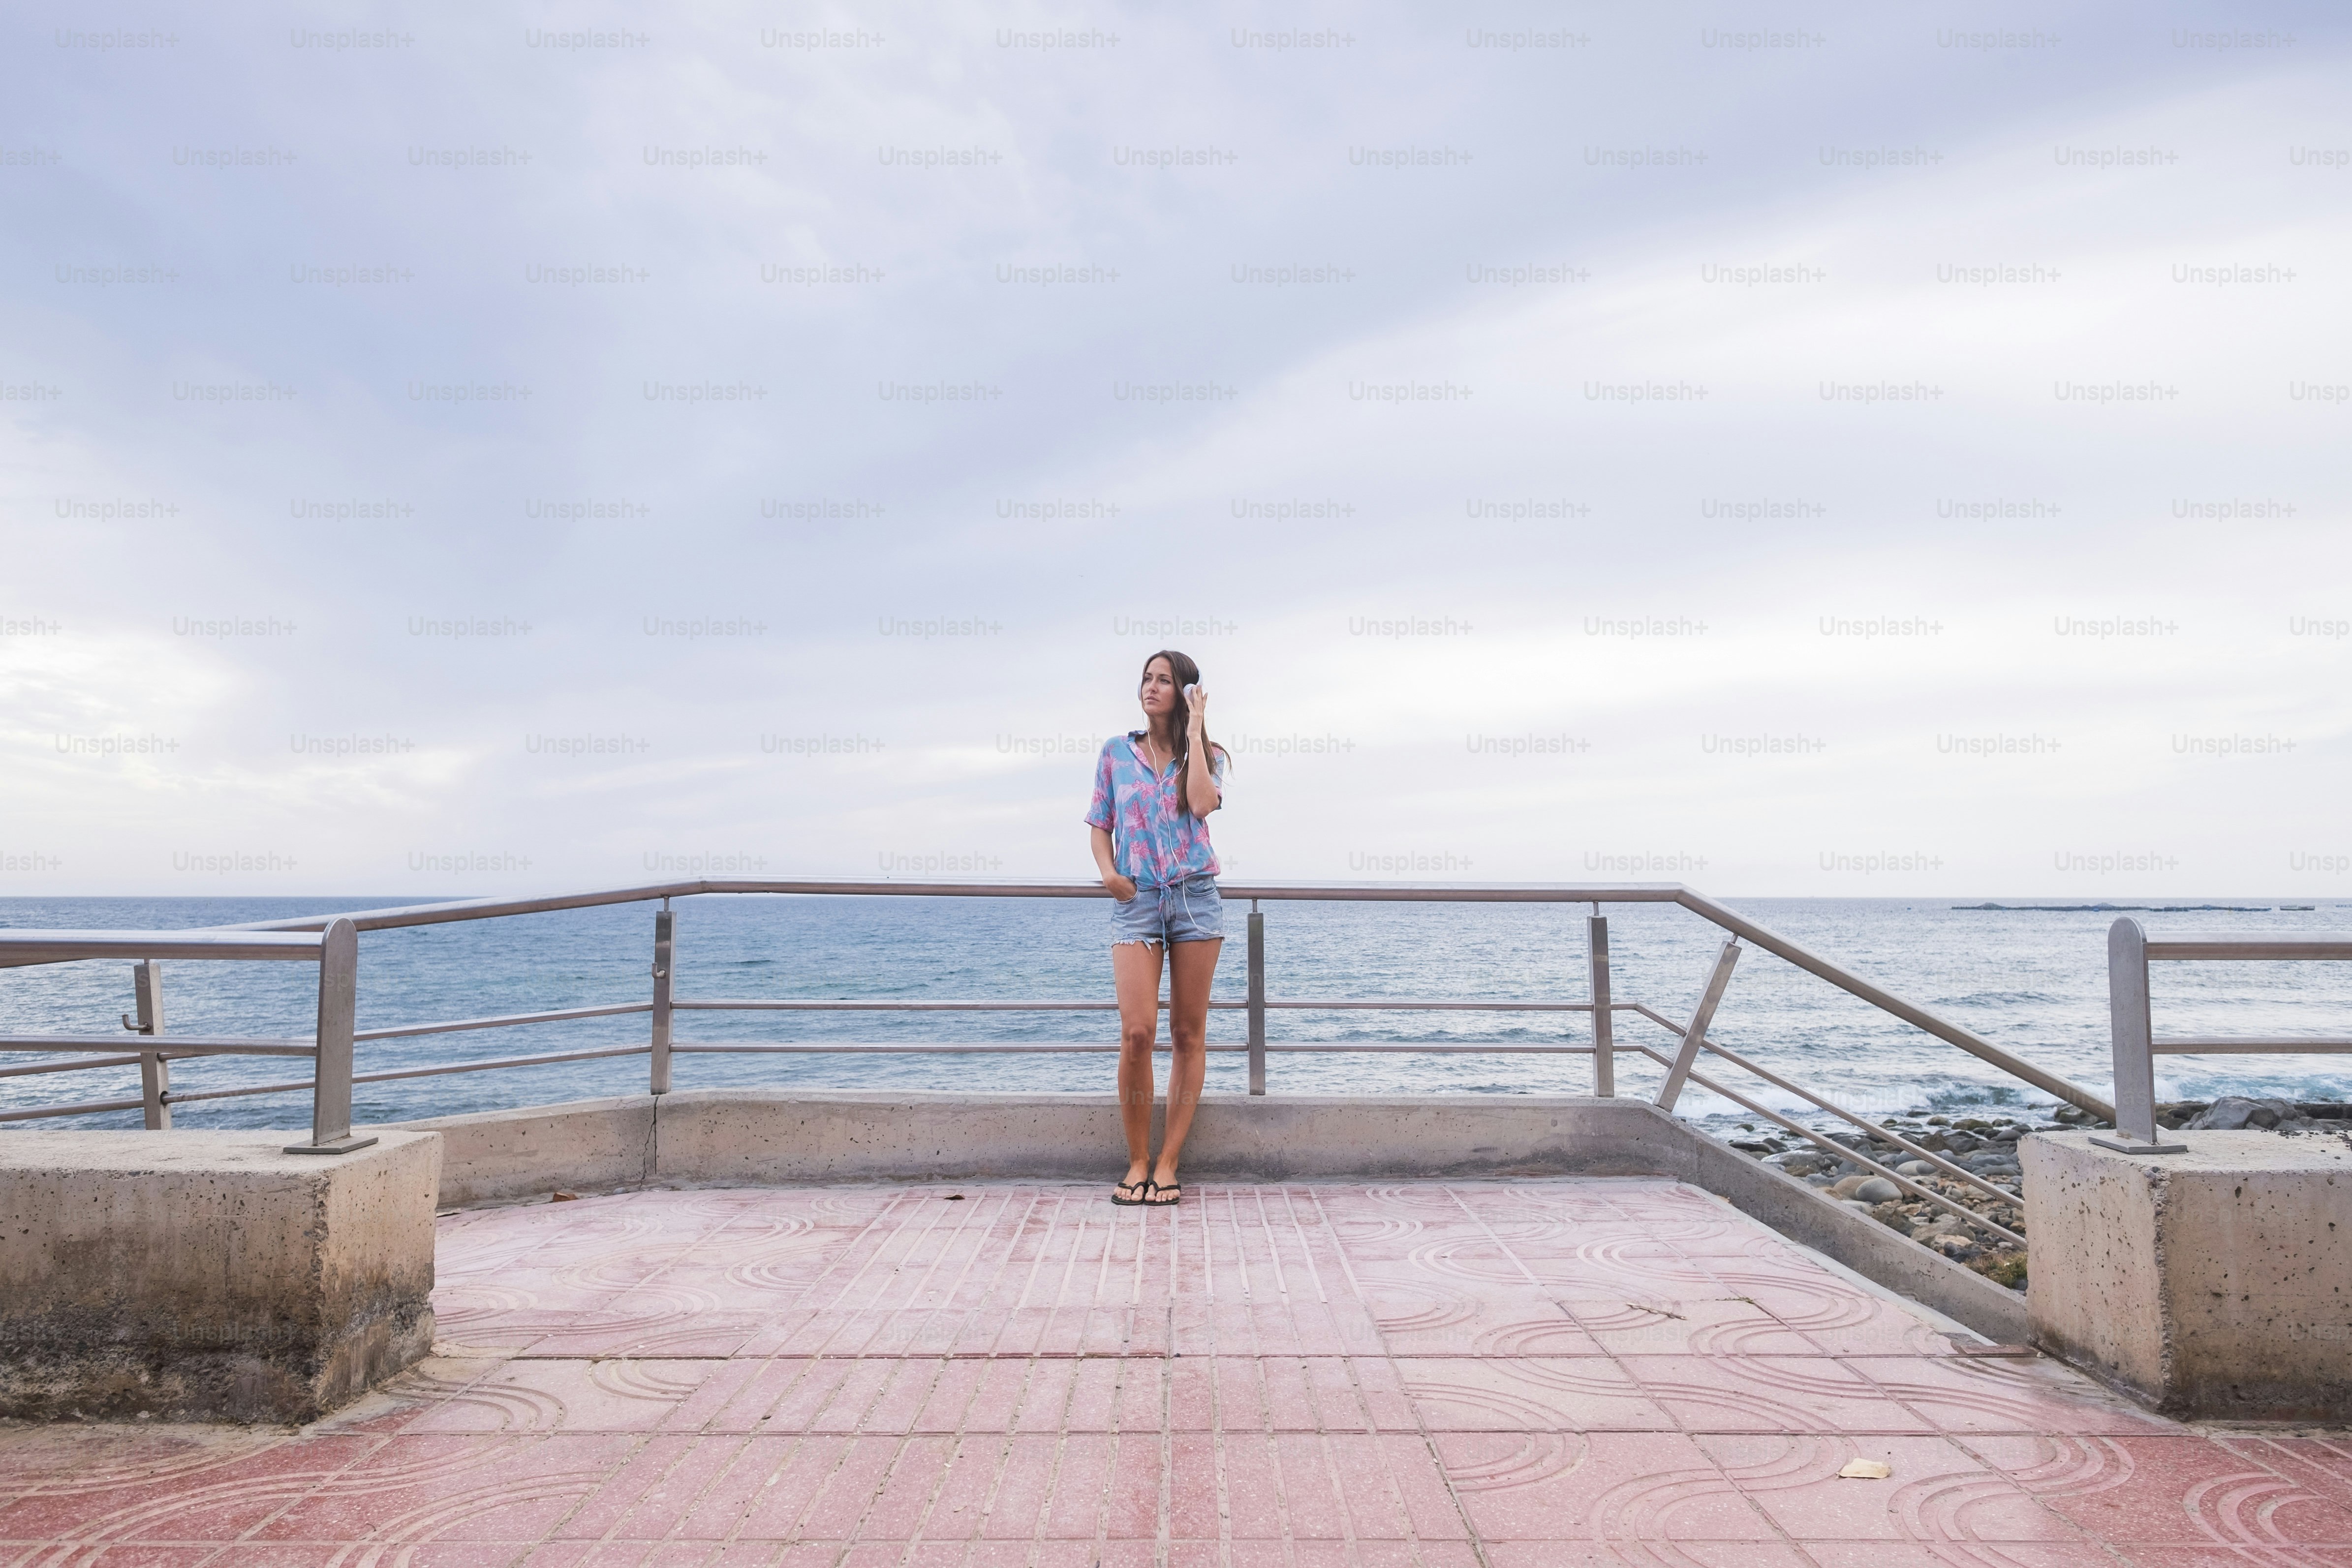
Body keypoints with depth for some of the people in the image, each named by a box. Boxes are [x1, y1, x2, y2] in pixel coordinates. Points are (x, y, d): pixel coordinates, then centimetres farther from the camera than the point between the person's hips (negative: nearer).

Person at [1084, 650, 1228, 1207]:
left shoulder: (1206, 755, 7)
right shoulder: (1116, 752, 11)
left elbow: (1203, 803, -15)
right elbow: (1100, 827, 13)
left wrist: (1195, 732, -6)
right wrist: (1108, 871, -7)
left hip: (1196, 896, 0)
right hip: (1136, 900, 0)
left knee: (1188, 1034, 2)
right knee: (1137, 1032, -12)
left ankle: (1167, 1164, 11)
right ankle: (1137, 1162, 3)